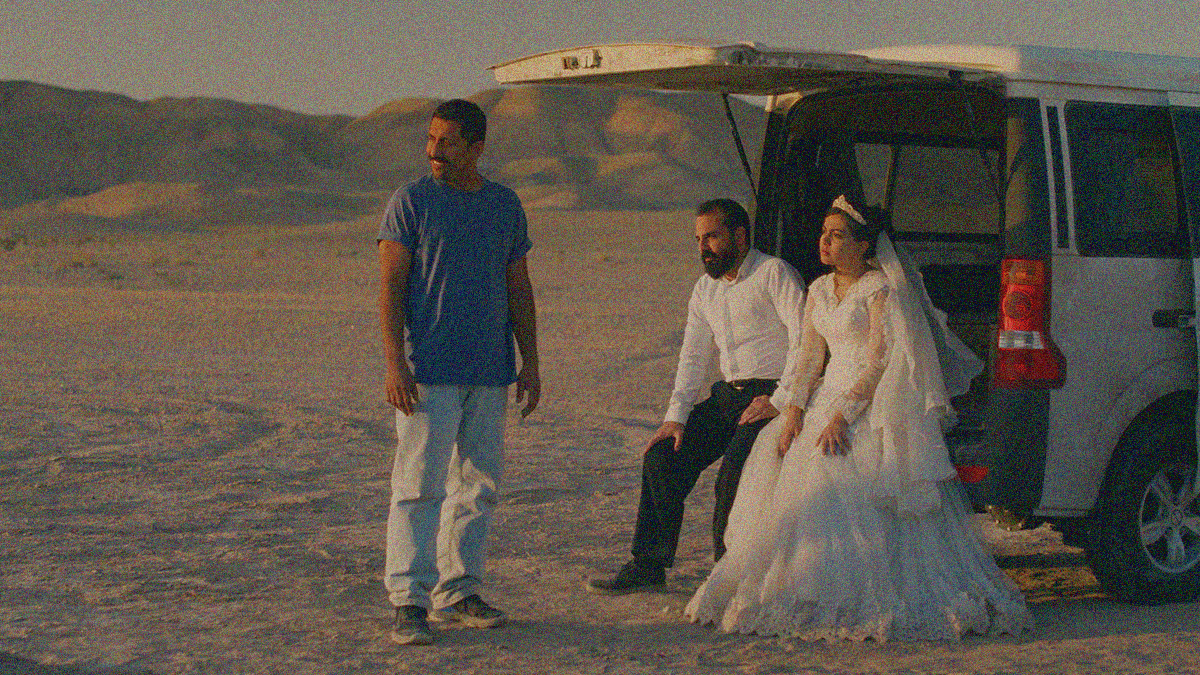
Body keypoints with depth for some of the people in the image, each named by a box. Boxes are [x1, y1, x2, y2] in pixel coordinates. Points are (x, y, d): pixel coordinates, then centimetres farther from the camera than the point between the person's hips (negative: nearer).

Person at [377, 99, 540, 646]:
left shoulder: (506, 205, 11)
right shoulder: (411, 202, -2)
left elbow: (519, 289, 16)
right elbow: (390, 286, -6)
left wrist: (530, 363, 11)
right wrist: (394, 364, -15)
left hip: (490, 374, 5)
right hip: (427, 374, -5)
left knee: (477, 486, 8)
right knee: (420, 483, -9)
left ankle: (459, 592, 17)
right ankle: (410, 601, -7)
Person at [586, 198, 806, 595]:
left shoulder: (774, 274, -7)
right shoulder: (705, 289, 16)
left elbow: (805, 342, -15)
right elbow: (693, 358, 15)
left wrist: (779, 402, -20)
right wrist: (675, 417, 2)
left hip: (773, 396, -7)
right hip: (729, 395, 7)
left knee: (735, 470, -28)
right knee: (662, 455, -5)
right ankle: (648, 565, 3)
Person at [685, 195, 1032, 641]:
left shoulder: (881, 290, -10)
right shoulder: (819, 291, 14)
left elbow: (879, 362, -16)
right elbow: (810, 357, 12)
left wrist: (843, 415, -23)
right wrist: (795, 408, -4)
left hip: (873, 403, -8)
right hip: (828, 394, 8)